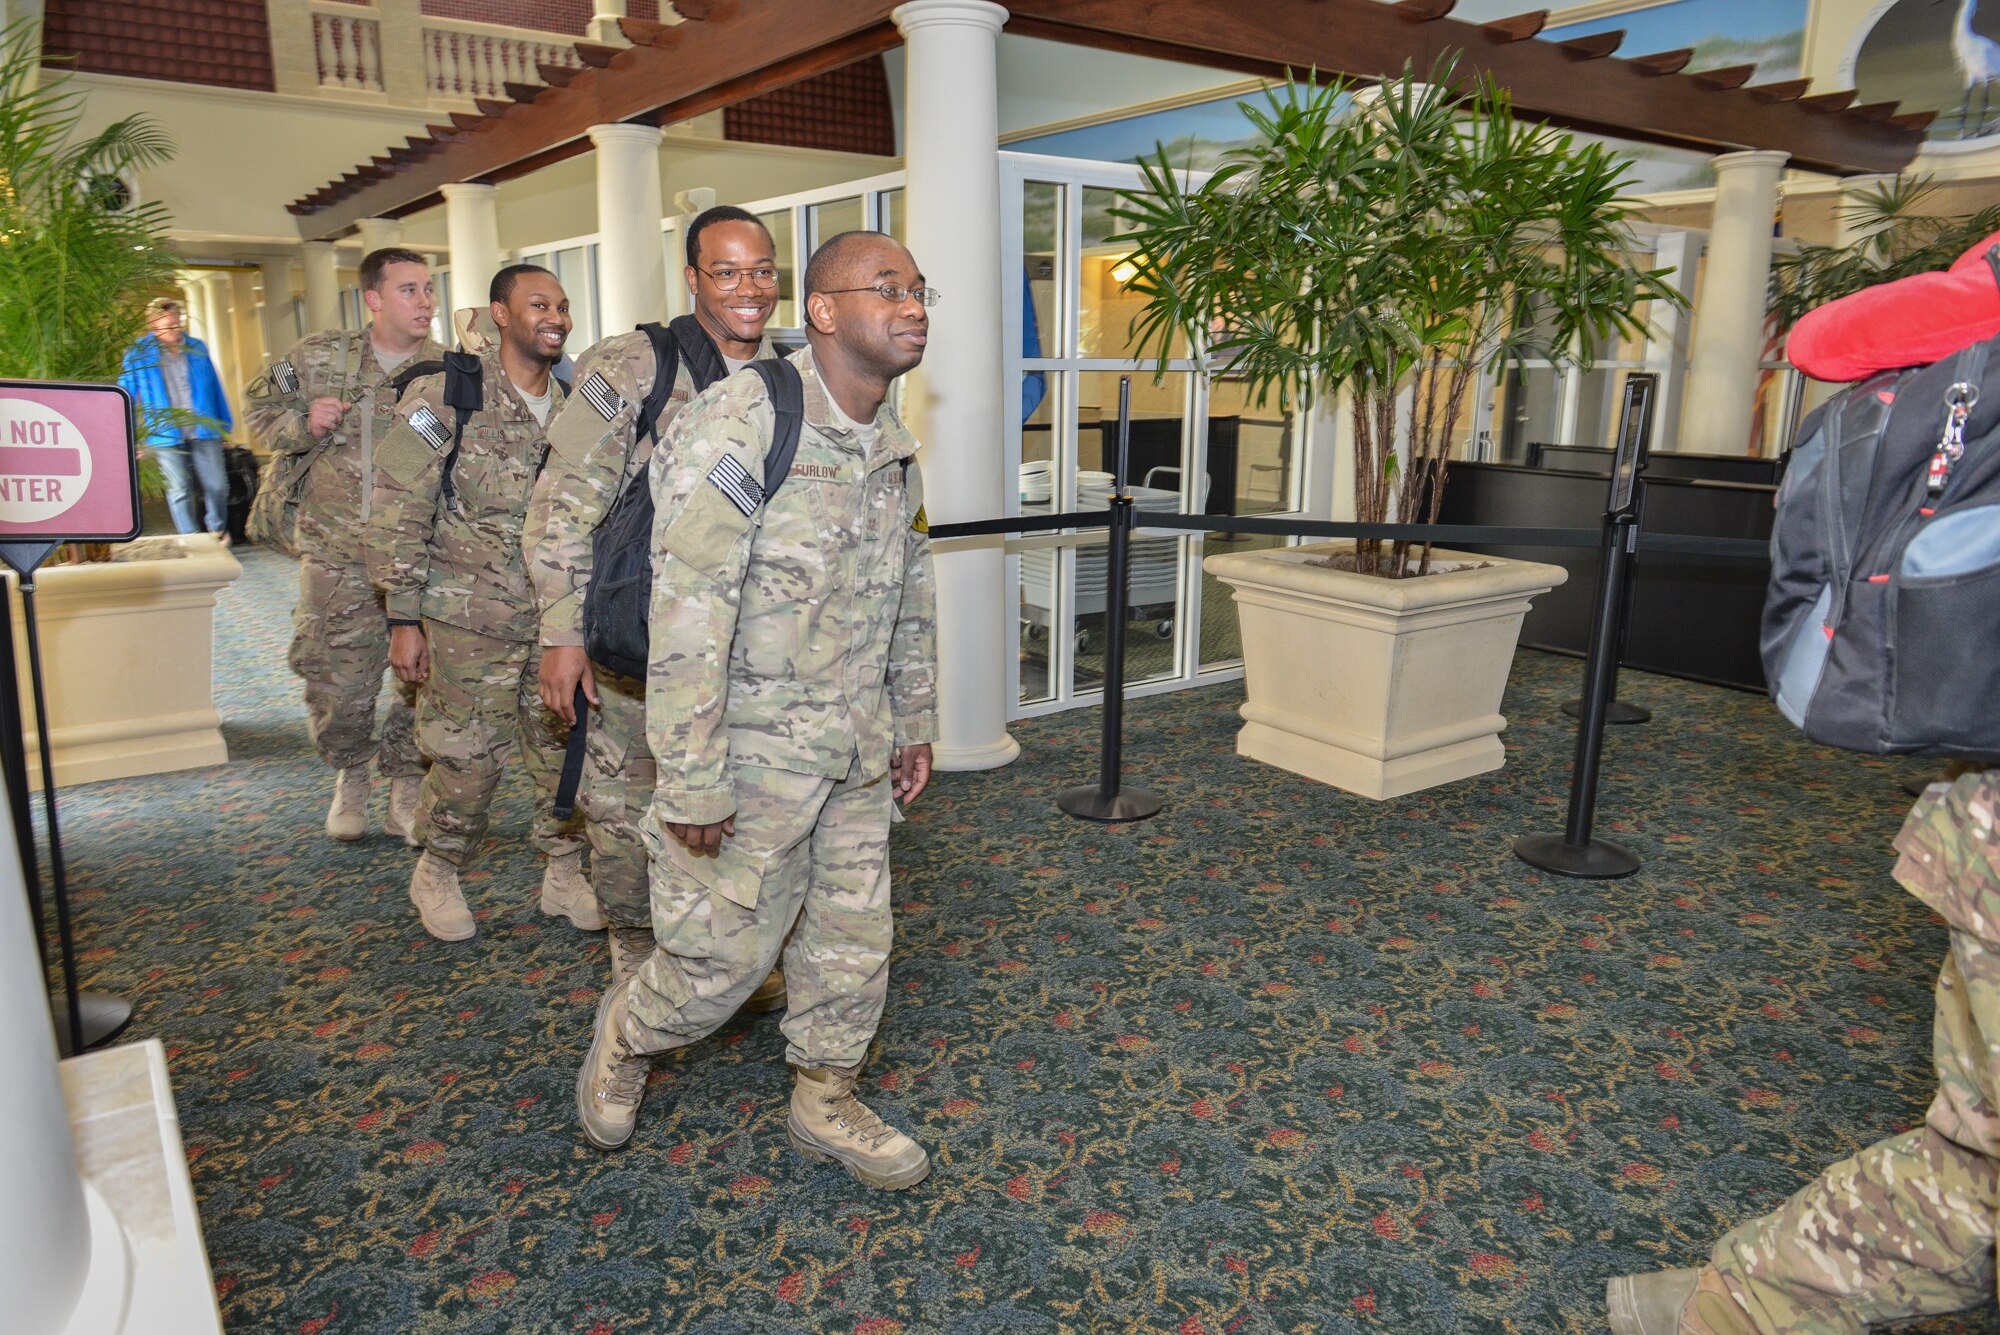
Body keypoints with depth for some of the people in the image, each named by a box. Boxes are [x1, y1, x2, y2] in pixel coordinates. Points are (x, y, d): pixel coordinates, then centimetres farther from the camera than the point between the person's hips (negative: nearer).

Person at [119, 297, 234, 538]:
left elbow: (214, 388, 15)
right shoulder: (137, 355, 1)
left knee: (217, 486, 2)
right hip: (166, 435, -2)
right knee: (180, 490, 3)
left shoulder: (197, 348, 9)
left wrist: (224, 423, 15)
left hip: (203, 430, 2)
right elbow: (126, 398, 4)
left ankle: (218, 529, 25)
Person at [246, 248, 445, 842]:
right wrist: (304, 424, -5)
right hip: (338, 557, 1)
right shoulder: (318, 356, 5)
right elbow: (261, 409, 15)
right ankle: (350, 775, 32)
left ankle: (407, 787, 24)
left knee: (427, 680, 3)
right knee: (337, 685, 5)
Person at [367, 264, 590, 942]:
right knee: (469, 757, 3)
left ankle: (564, 875, 26)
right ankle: (437, 873, 29)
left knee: (567, 750, 7)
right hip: (470, 618, -4)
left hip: (557, 618, 5)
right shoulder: (446, 395, -8)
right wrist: (404, 619, -9)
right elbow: (399, 512, -8)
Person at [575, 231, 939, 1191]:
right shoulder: (738, 428, -20)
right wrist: (692, 782, -21)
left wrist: (915, 722, 17)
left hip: (857, 748, 7)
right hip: (752, 743, -7)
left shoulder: (895, 443, 6)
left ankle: (826, 1104, 35)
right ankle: (624, 1036, 37)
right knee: (723, 953, 4)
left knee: (855, 935, 14)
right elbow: (687, 618, -22)